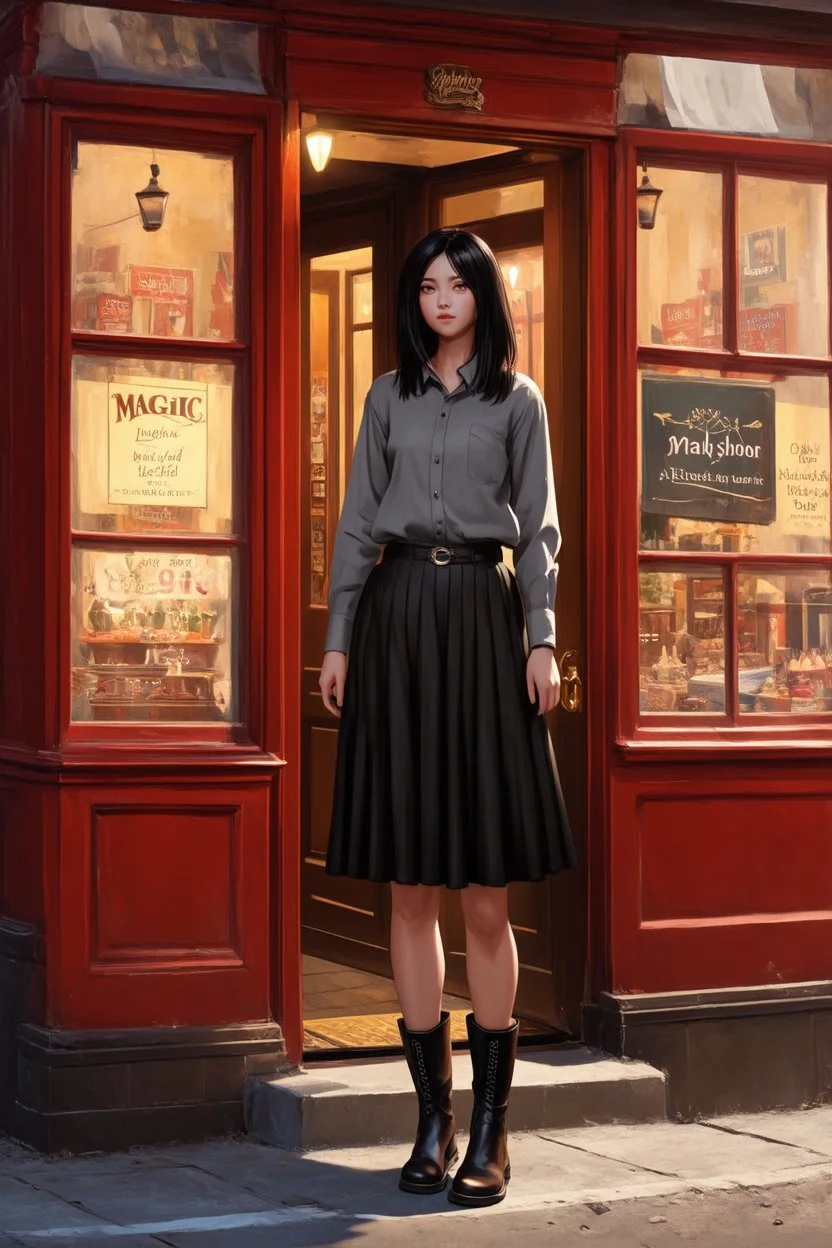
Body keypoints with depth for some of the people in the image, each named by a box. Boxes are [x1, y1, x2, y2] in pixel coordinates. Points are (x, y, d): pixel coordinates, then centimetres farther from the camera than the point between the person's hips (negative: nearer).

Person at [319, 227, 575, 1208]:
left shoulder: (517, 400, 8)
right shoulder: (389, 397, 13)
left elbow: (537, 528, 5)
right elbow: (358, 522, 11)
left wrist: (541, 641, -6)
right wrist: (339, 638, 3)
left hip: (483, 619, -2)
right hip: (397, 619, 2)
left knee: (485, 896, -3)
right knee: (411, 890, 2)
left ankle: (489, 1128, 3)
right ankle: (432, 1119, 8)